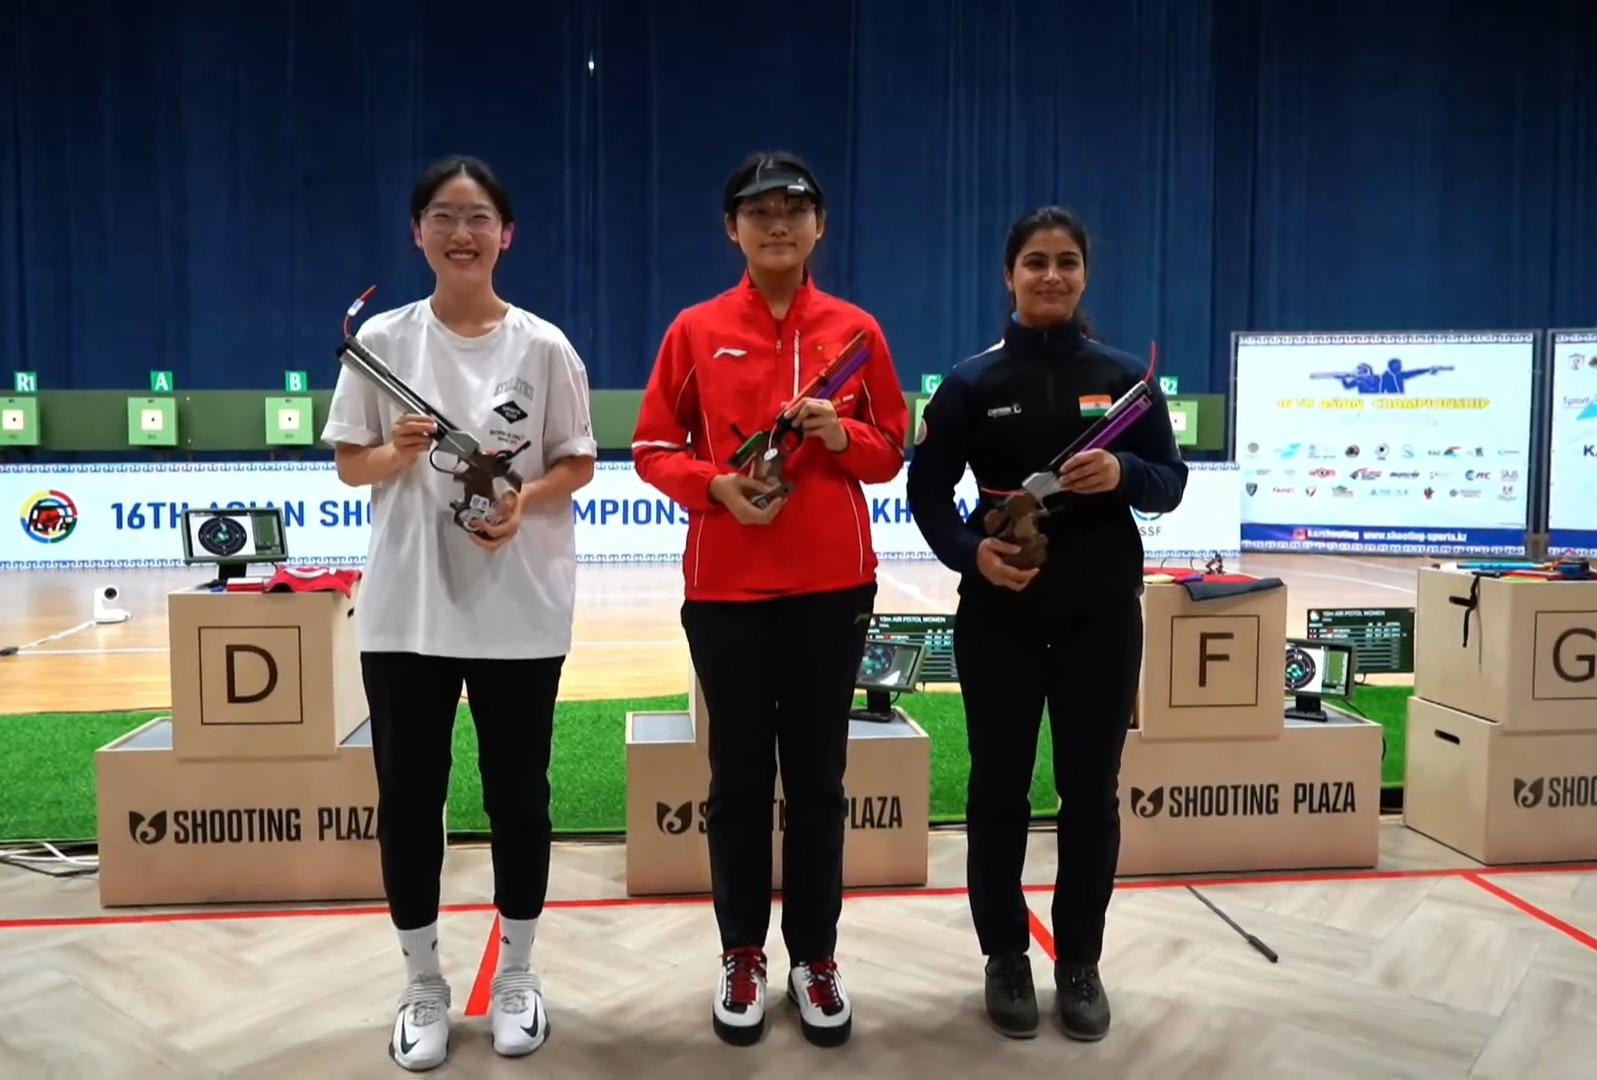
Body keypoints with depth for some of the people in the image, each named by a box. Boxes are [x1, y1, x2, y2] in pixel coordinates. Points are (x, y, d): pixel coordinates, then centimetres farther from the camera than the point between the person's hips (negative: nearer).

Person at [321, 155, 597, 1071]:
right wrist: (396, 454, -15)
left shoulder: (543, 345, -2)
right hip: (406, 610, 1)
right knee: (409, 799, 9)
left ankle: (517, 976, 30)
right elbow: (349, 465, 5)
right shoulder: (384, 338, 1)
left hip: (521, 610, -1)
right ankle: (424, 988, 29)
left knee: (518, 796, 10)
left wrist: (526, 501, -16)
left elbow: (580, 464, 3)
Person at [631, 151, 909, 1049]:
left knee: (818, 778, 8)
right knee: (740, 777, 8)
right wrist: (716, 486, -14)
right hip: (726, 584, 0)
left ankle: (815, 959, 22)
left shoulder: (856, 330, 4)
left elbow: (891, 453, 9)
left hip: (832, 584, 1)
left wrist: (843, 435, -12)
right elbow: (654, 448, 5)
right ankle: (743, 957, 23)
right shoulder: (696, 331, 2)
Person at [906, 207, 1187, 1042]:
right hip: (1001, 614, -1)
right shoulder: (974, 381, -1)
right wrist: (968, 552, -18)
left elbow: (1171, 483, 5)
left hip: (1101, 614, 1)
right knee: (999, 787, 7)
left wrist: (1124, 474, -17)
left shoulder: (1124, 376, 3)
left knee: (1091, 790, 8)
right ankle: (1005, 958, 23)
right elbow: (927, 488, 0)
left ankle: (1080, 962, 25)